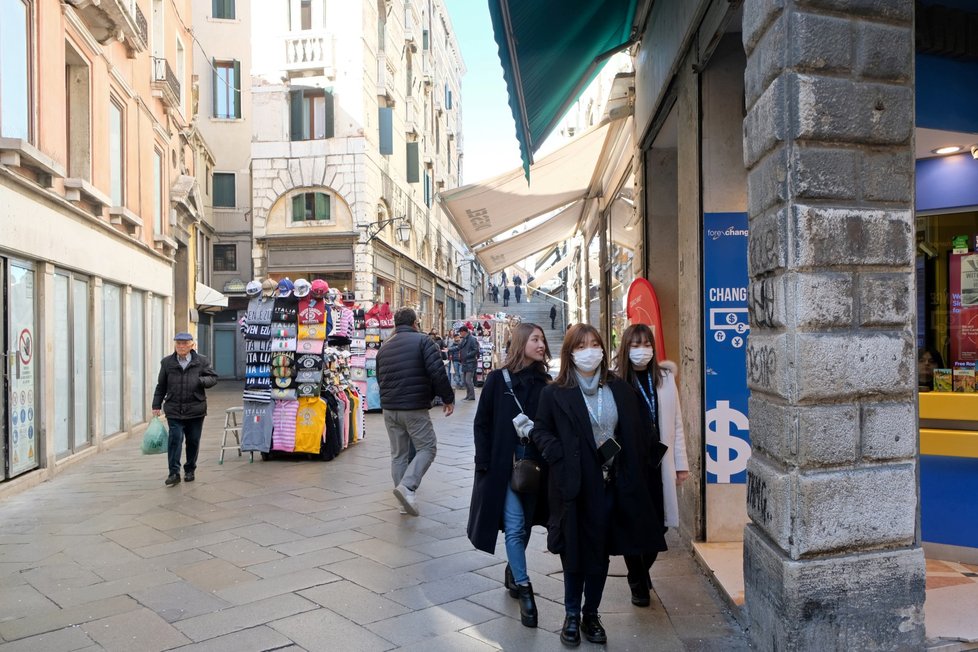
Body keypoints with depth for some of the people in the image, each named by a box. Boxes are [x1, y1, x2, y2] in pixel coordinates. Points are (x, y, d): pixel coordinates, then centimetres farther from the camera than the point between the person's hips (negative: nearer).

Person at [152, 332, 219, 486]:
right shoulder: (167, 362, 6)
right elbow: (161, 386, 11)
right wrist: (156, 405, 8)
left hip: (195, 410, 0)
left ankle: (190, 470, 24)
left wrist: (200, 381, -17)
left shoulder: (202, 361, 2)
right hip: (174, 410, 0)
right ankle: (174, 473, -5)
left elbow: (213, 378, 3)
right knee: (175, 439, -10)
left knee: (193, 441, 8)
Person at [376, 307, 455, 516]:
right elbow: (437, 372, -15)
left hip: (389, 409, 6)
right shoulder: (422, 341, -6)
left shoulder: (384, 347, 13)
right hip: (415, 408, -6)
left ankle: (406, 500, 15)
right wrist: (448, 398, -6)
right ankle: (407, 486, -16)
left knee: (398, 454, 13)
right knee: (427, 448, 4)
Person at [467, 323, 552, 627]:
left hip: (535, 463, 3)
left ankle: (512, 572, 35)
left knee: (524, 524, 14)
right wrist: (484, 463, -8)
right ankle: (524, 589, 6)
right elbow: (482, 424, -2)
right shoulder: (498, 379, -5)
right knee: (515, 525, -4)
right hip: (503, 464, -3)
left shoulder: (545, 382, 2)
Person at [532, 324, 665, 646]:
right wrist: (561, 457, -14)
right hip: (573, 485, -3)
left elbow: (639, 429, 10)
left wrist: (635, 467, 1)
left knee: (600, 552, 11)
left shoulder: (619, 389, 6)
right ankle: (572, 615, 25)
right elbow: (541, 431, 0)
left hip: (610, 484, 3)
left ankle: (591, 614, 28)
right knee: (574, 551, 7)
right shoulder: (554, 393, -4)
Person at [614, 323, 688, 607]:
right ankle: (638, 583, 27)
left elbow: (675, 423, 8)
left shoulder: (665, 378, 5)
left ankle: (643, 569, 37)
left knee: (658, 524, 8)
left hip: (658, 464, 3)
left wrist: (681, 463, 8)